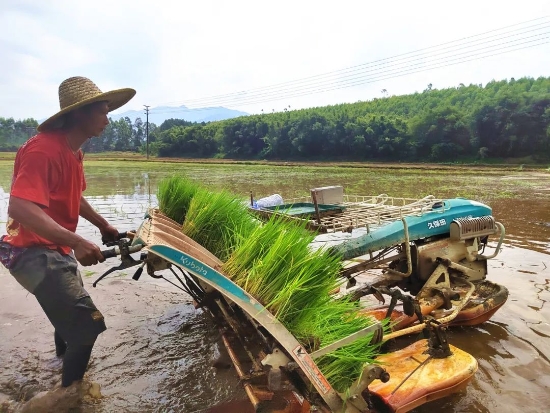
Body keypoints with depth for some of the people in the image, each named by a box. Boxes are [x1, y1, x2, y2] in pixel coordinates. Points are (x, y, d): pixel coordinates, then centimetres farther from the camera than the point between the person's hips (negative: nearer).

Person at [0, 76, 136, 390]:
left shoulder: (73, 150, 6)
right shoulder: (44, 149, -26)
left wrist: (103, 225, 20)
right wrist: (76, 241, -43)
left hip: (56, 248, 11)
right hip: (34, 253, -11)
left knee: (69, 307, 32)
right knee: (88, 323, -13)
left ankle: (65, 353, 61)